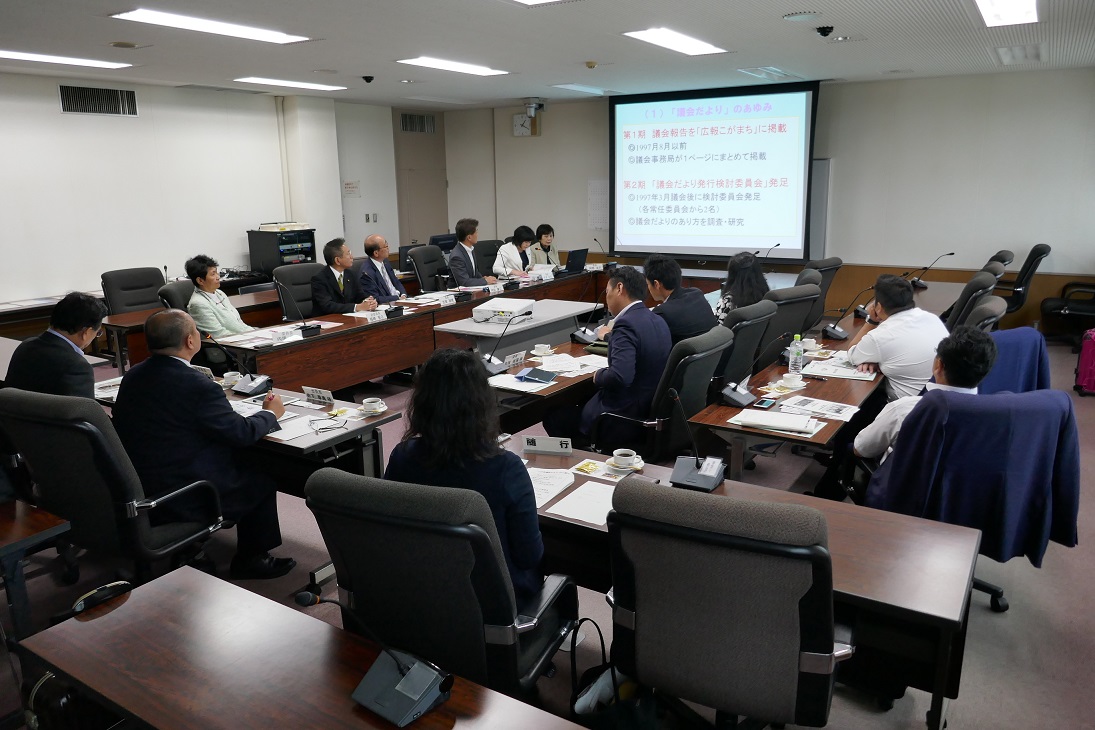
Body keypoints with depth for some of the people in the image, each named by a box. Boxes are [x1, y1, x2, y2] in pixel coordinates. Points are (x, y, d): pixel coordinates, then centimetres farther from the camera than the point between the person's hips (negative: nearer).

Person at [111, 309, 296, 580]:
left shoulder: (132, 375, 0)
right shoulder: (197, 386, -24)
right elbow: (242, 433, -15)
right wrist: (270, 413, 4)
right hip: (180, 502, -8)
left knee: (237, 462, 25)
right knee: (262, 479, 12)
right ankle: (251, 559, 26)